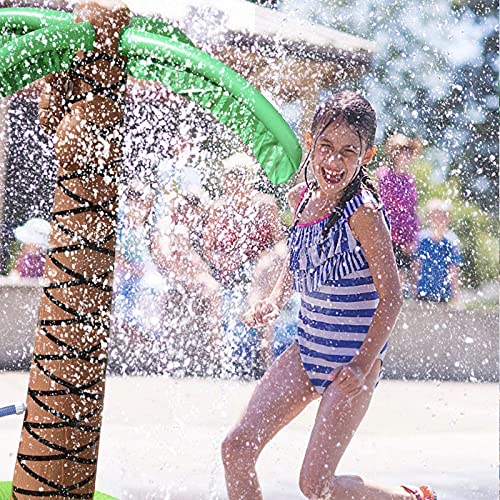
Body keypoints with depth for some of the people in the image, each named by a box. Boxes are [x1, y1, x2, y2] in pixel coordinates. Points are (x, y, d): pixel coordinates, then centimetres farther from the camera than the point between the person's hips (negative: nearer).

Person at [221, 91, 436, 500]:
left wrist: (362, 366, -26)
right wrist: (275, 299, 5)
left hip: (353, 362, -7)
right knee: (237, 448, -2)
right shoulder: (301, 198, 2)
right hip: (307, 350, 7)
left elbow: (391, 295, -19)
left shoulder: (363, 212, -20)